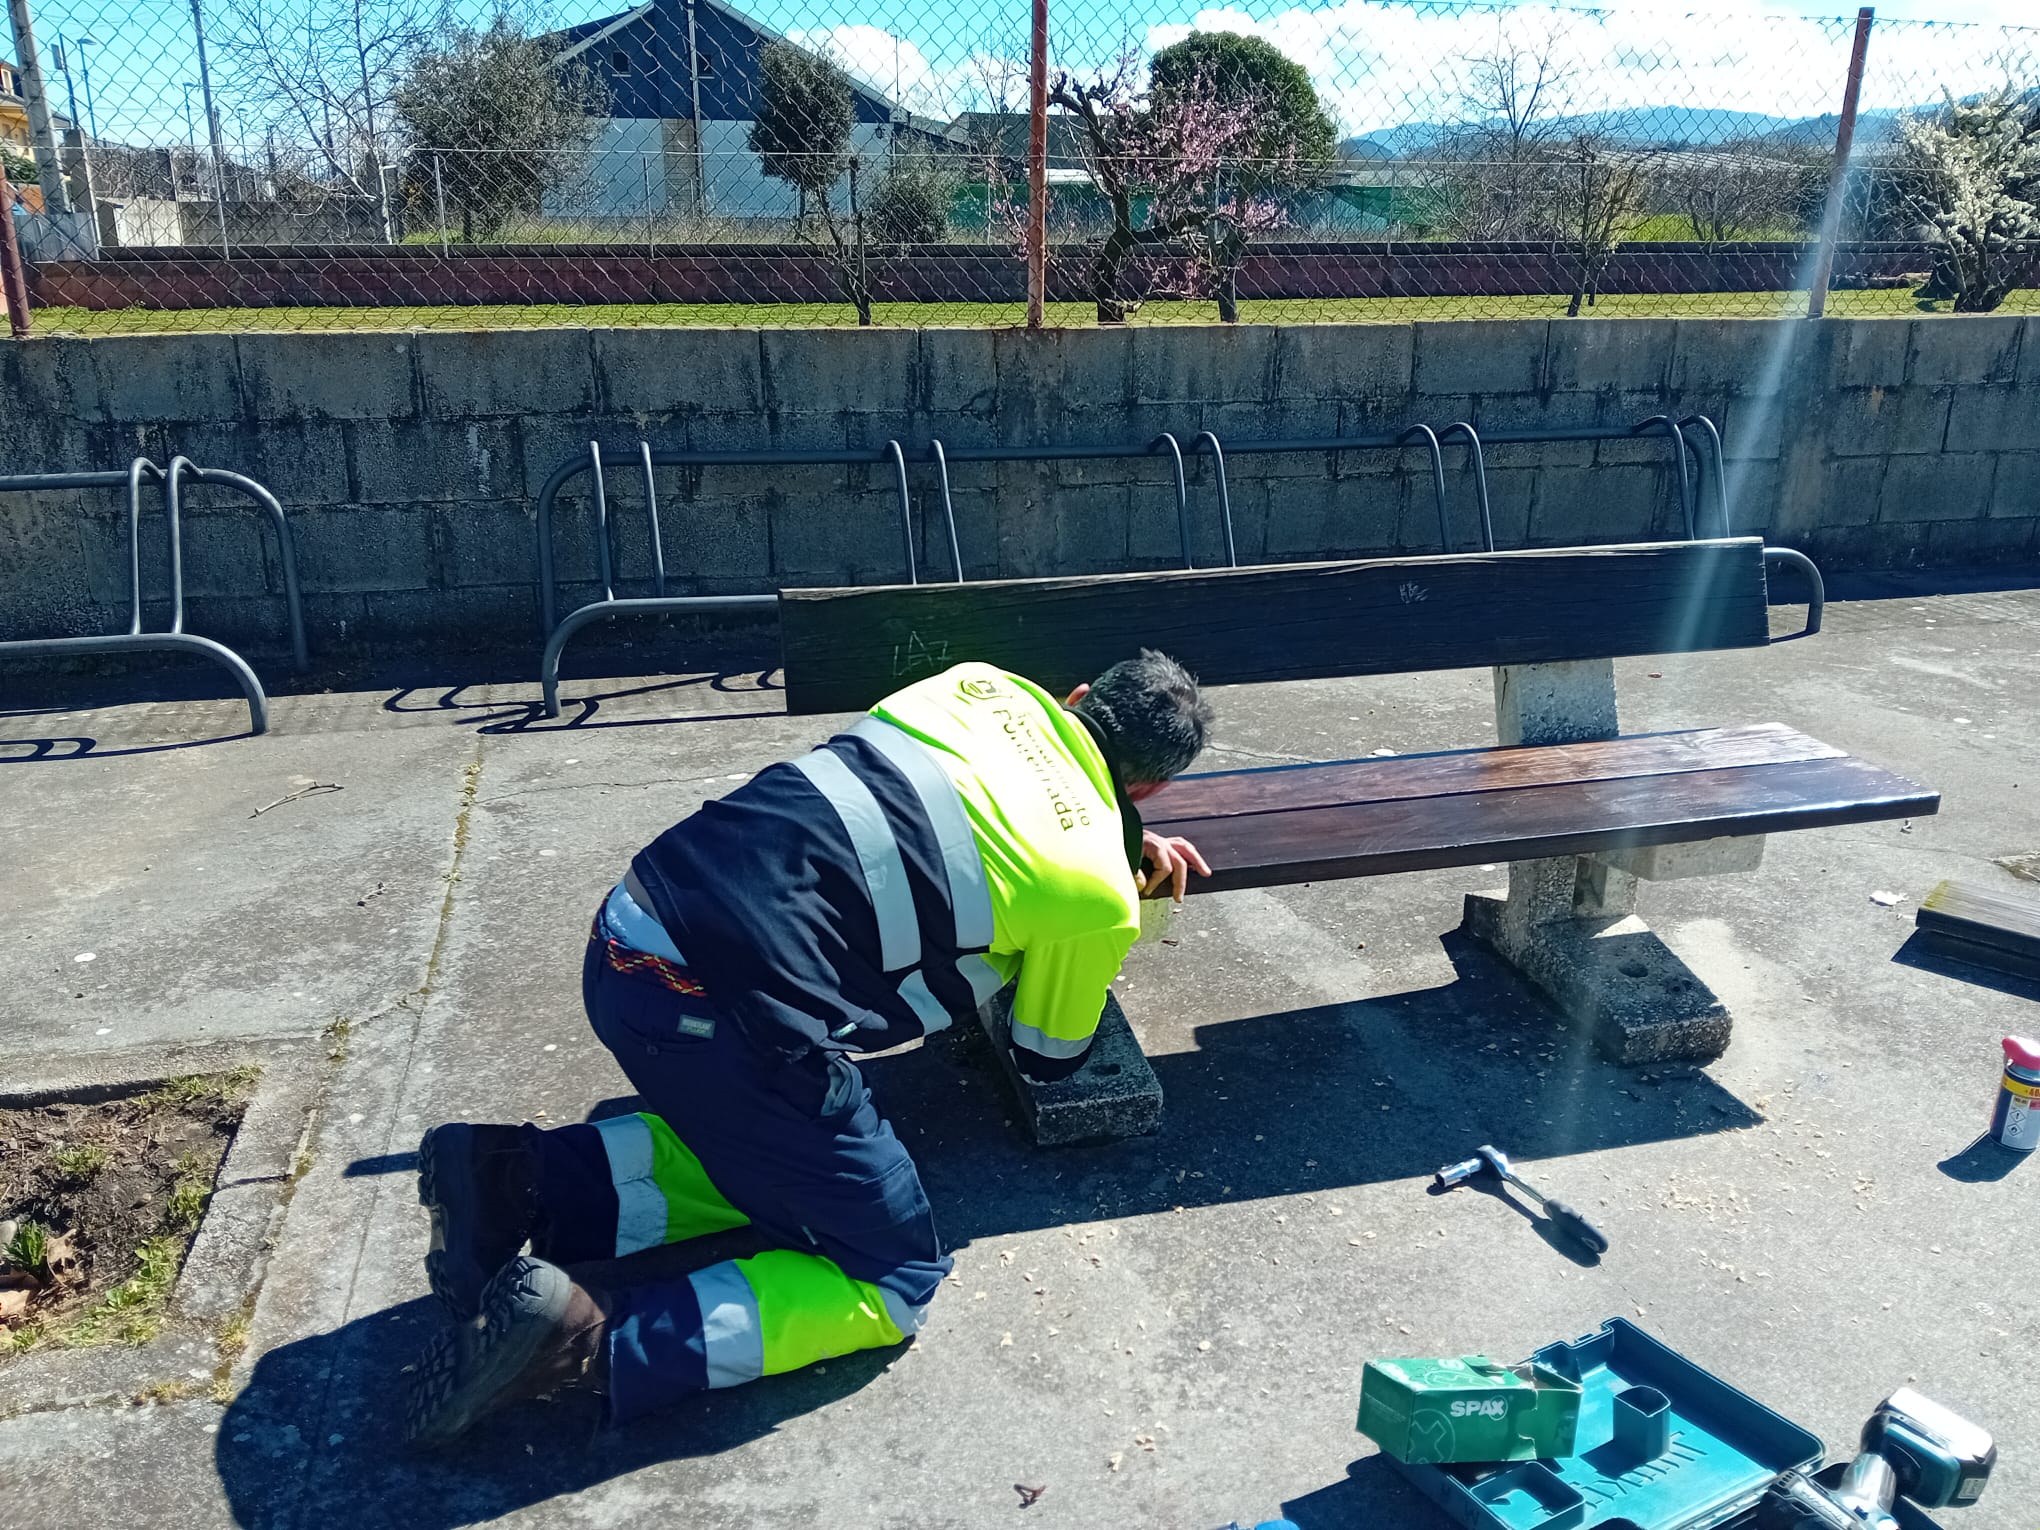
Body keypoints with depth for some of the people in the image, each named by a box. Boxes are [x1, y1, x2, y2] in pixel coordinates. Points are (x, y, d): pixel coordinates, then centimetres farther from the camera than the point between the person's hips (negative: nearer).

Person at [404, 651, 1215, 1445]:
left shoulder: (982, 684, 14)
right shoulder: (1098, 892, 0)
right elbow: (1050, 1057, 19)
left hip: (627, 930, 8)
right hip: (727, 1013, -7)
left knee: (772, 1155, 27)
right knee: (895, 1283, 9)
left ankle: (528, 1179, 12)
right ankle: (590, 1334, -6)